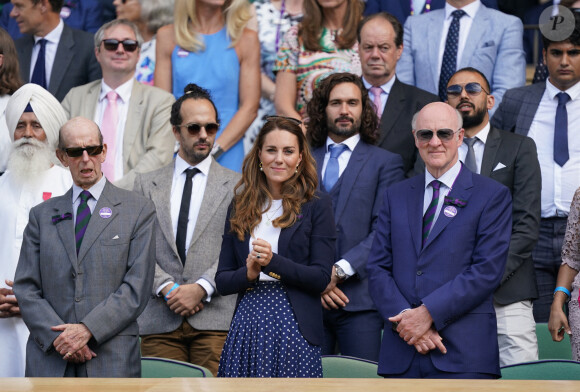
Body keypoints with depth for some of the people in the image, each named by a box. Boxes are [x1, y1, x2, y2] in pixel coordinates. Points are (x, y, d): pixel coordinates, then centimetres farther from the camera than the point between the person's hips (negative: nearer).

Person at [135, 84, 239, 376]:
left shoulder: (236, 185, 10)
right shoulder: (146, 184, 16)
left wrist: (201, 288, -11)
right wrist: (167, 288, -7)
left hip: (215, 319, -2)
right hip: (158, 320, 2)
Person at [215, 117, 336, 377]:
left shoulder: (316, 205, 2)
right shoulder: (240, 207, 12)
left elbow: (321, 278, -6)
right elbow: (222, 281, 10)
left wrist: (274, 262, -18)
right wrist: (248, 274, -11)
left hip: (293, 327, -3)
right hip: (247, 325, 3)